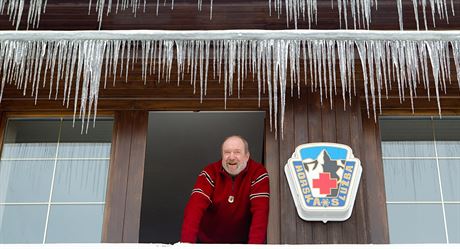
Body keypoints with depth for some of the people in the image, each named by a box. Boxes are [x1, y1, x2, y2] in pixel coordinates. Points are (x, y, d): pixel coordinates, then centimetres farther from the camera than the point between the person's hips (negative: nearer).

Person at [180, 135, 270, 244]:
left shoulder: (258, 172, -12)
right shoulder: (210, 172, -8)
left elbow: (260, 210, -21)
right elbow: (195, 206, -19)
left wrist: (255, 244, -34)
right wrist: (186, 241, -33)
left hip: (242, 241, -2)